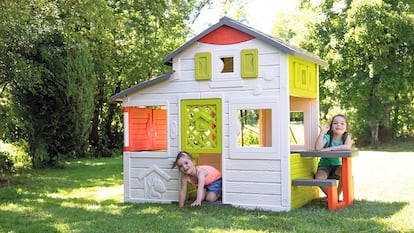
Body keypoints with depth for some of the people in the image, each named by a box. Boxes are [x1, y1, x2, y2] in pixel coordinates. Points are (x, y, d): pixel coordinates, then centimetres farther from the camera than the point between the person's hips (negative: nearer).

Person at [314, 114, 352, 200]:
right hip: (324, 165, -2)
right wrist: (322, 132, -31)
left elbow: (347, 147, -31)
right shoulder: (327, 137, -13)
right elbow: (317, 148, -32)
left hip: (337, 165, 2)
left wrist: (330, 148, -34)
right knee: (319, 178, -29)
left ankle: (337, 195, -5)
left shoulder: (346, 137, -7)